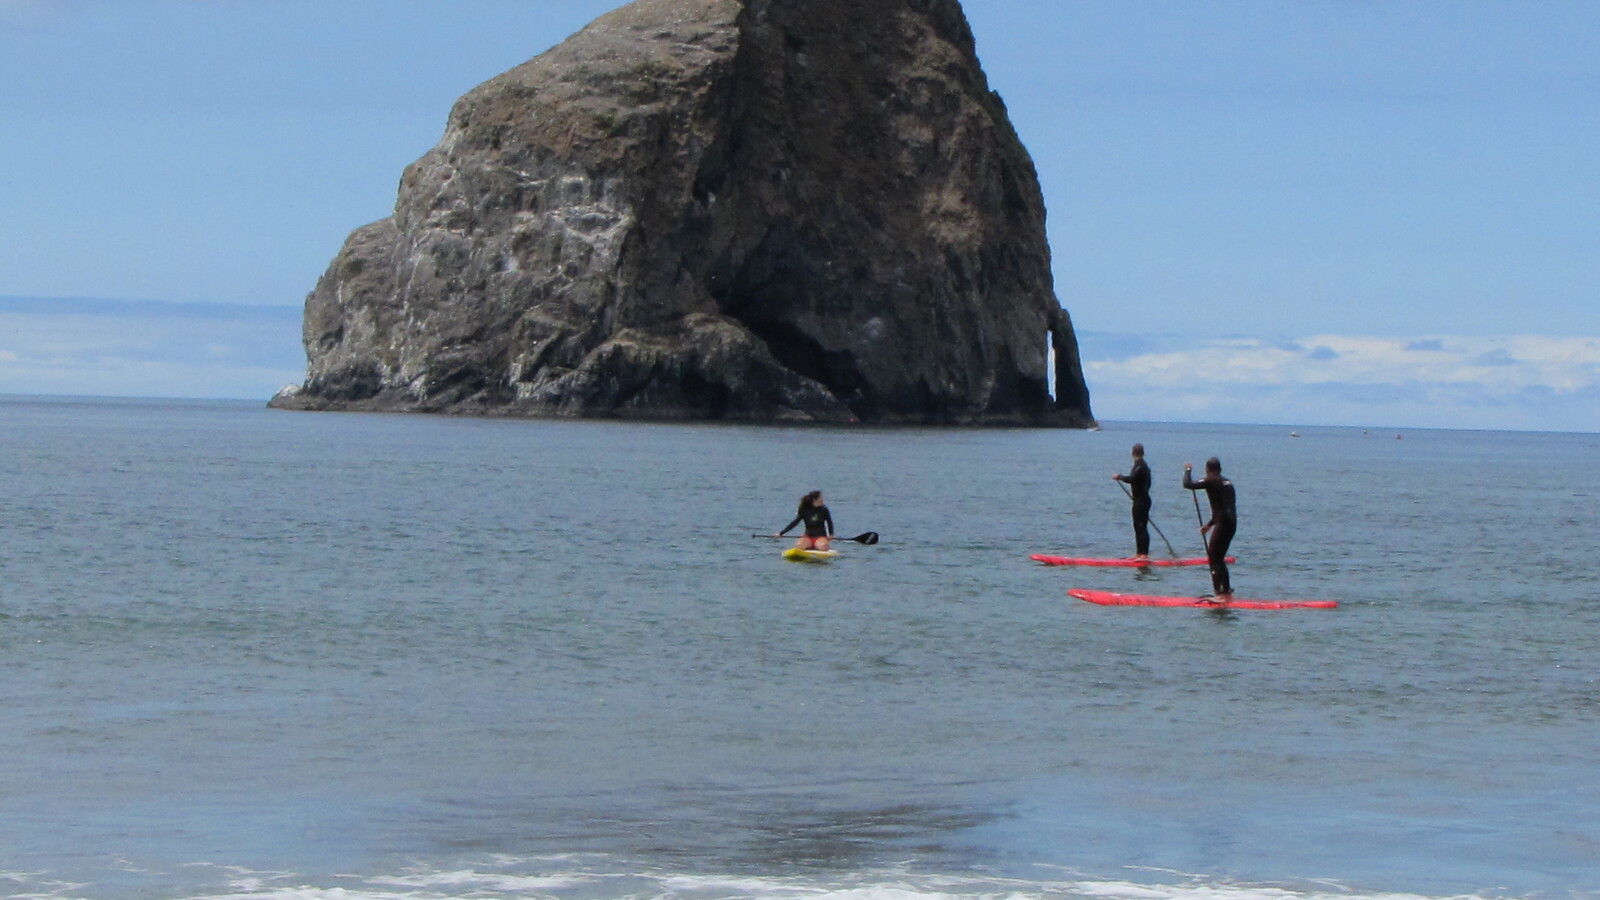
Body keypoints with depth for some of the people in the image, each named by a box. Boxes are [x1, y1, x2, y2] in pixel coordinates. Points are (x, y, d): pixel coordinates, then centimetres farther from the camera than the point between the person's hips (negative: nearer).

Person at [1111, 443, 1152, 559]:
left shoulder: (1139, 466, -16)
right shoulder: (1144, 466, 14)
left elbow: (1131, 479, -30)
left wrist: (1119, 477, -13)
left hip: (1141, 501, -10)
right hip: (1140, 500, 10)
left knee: (1141, 527, -10)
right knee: (1138, 527, 14)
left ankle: (1144, 554, -12)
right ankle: (1139, 553, 18)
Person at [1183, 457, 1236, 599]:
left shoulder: (1210, 481, -7)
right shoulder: (1227, 483, 18)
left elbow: (1188, 485, -11)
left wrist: (1187, 470, 8)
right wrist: (1210, 524, 30)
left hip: (1223, 523, -8)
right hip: (1232, 523, 8)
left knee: (1213, 559, -6)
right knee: (1219, 559, 17)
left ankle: (1220, 594, -14)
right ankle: (1226, 592, 19)